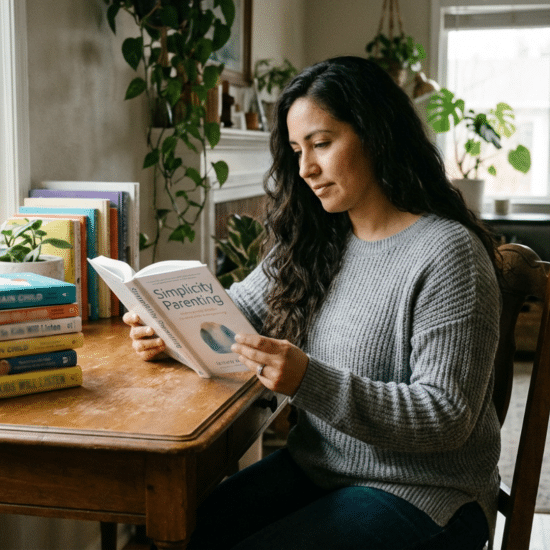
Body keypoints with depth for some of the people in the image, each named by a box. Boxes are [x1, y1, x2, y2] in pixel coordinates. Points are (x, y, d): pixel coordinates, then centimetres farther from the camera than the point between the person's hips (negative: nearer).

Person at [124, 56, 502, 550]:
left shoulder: (448, 254, -17)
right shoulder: (314, 241, 6)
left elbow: (447, 418, -20)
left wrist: (311, 382, -30)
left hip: (420, 493, -5)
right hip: (315, 467, 6)